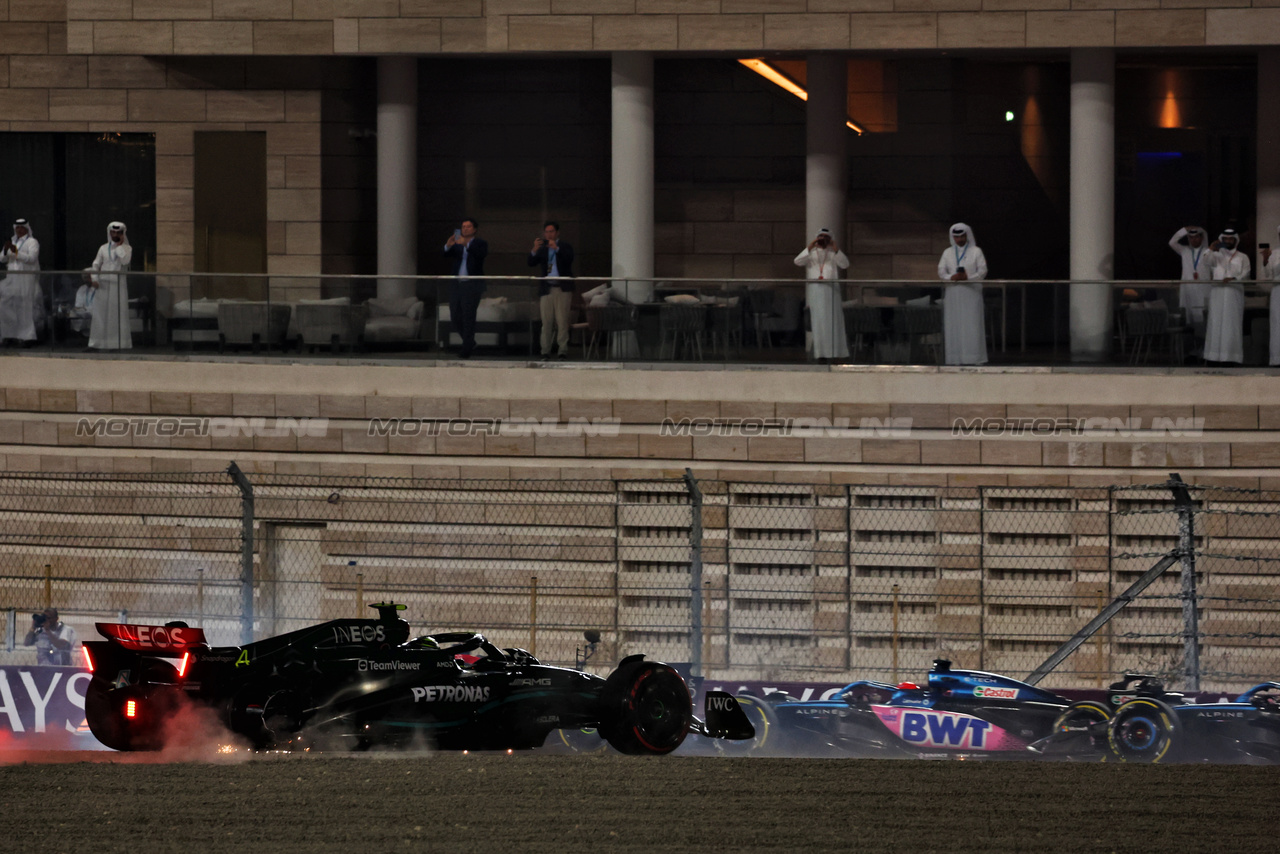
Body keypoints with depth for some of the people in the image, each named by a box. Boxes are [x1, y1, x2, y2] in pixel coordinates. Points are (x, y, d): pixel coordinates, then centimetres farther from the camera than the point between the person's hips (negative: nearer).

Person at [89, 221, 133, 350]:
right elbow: (96, 264, 5)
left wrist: (119, 246, -7)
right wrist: (95, 279, -10)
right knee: (100, 313, 1)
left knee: (118, 314, -3)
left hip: (118, 285, -2)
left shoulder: (126, 248, 5)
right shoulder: (103, 248, 10)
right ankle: (97, 342, 4)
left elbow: (125, 260, -14)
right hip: (103, 285, 2)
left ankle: (118, 342, 0)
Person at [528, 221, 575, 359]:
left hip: (562, 289, -2)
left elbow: (569, 259, -10)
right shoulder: (542, 248, 16)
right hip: (546, 289, 2)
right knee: (546, 321, -2)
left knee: (562, 320, -8)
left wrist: (556, 248, -21)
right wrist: (534, 250, -14)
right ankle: (545, 351, -1)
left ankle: (563, 350, -7)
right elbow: (531, 263, 4)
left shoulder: (565, 247, 9)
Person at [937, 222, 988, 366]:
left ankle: (974, 358, -7)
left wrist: (967, 277, -17)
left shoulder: (976, 252, 6)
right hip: (953, 293, 2)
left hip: (971, 291, -2)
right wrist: (952, 277, -14)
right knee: (954, 325, -3)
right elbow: (941, 272, 6)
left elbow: (982, 271, -1)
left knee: (972, 325, -7)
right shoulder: (947, 253, 13)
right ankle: (955, 358, -2)